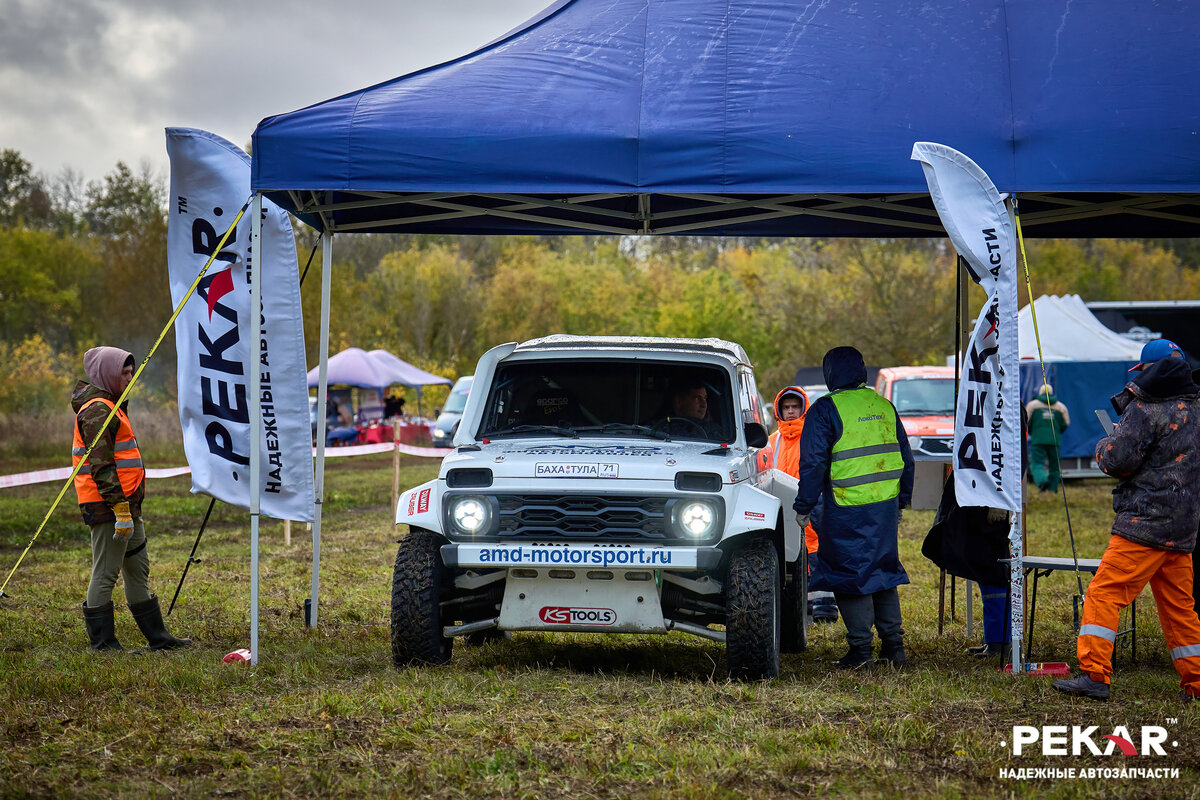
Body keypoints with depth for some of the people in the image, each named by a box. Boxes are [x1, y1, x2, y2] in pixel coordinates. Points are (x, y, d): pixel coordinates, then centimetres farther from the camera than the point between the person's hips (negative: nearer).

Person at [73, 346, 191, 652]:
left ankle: (157, 637, 20)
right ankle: (102, 642, -1)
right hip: (109, 505, -11)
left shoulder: (111, 406, 20)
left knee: (138, 570, 14)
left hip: (127, 504, 11)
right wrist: (119, 506, -23)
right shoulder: (97, 410, -13)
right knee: (105, 574, -6)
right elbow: (100, 465, -20)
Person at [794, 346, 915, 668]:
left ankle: (860, 647, 2)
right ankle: (894, 644, 15)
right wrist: (901, 502, 25)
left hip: (847, 509, -5)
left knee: (850, 573, 3)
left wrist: (804, 506, -3)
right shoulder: (884, 406, 10)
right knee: (884, 571, 16)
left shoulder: (825, 410, -8)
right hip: (886, 505, 6)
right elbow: (906, 459, 16)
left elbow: (813, 463, -11)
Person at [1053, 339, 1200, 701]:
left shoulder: (1148, 410, -11)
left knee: (1104, 594, -8)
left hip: (1145, 522, -8)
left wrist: (1104, 445, 6)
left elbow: (1117, 459, -16)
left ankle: (1094, 675, -16)